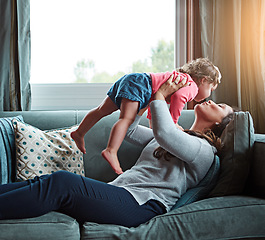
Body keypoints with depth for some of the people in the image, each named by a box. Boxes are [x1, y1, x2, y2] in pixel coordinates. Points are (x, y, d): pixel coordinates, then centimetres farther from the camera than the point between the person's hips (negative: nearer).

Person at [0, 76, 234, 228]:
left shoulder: (204, 149, 3)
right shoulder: (177, 134, 31)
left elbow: (164, 133, -18)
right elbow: (129, 129, 30)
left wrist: (160, 96, -3)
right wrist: (148, 95, 22)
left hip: (141, 204, -8)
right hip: (118, 192, 8)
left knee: (61, 182, -28)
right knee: (45, 182, -14)